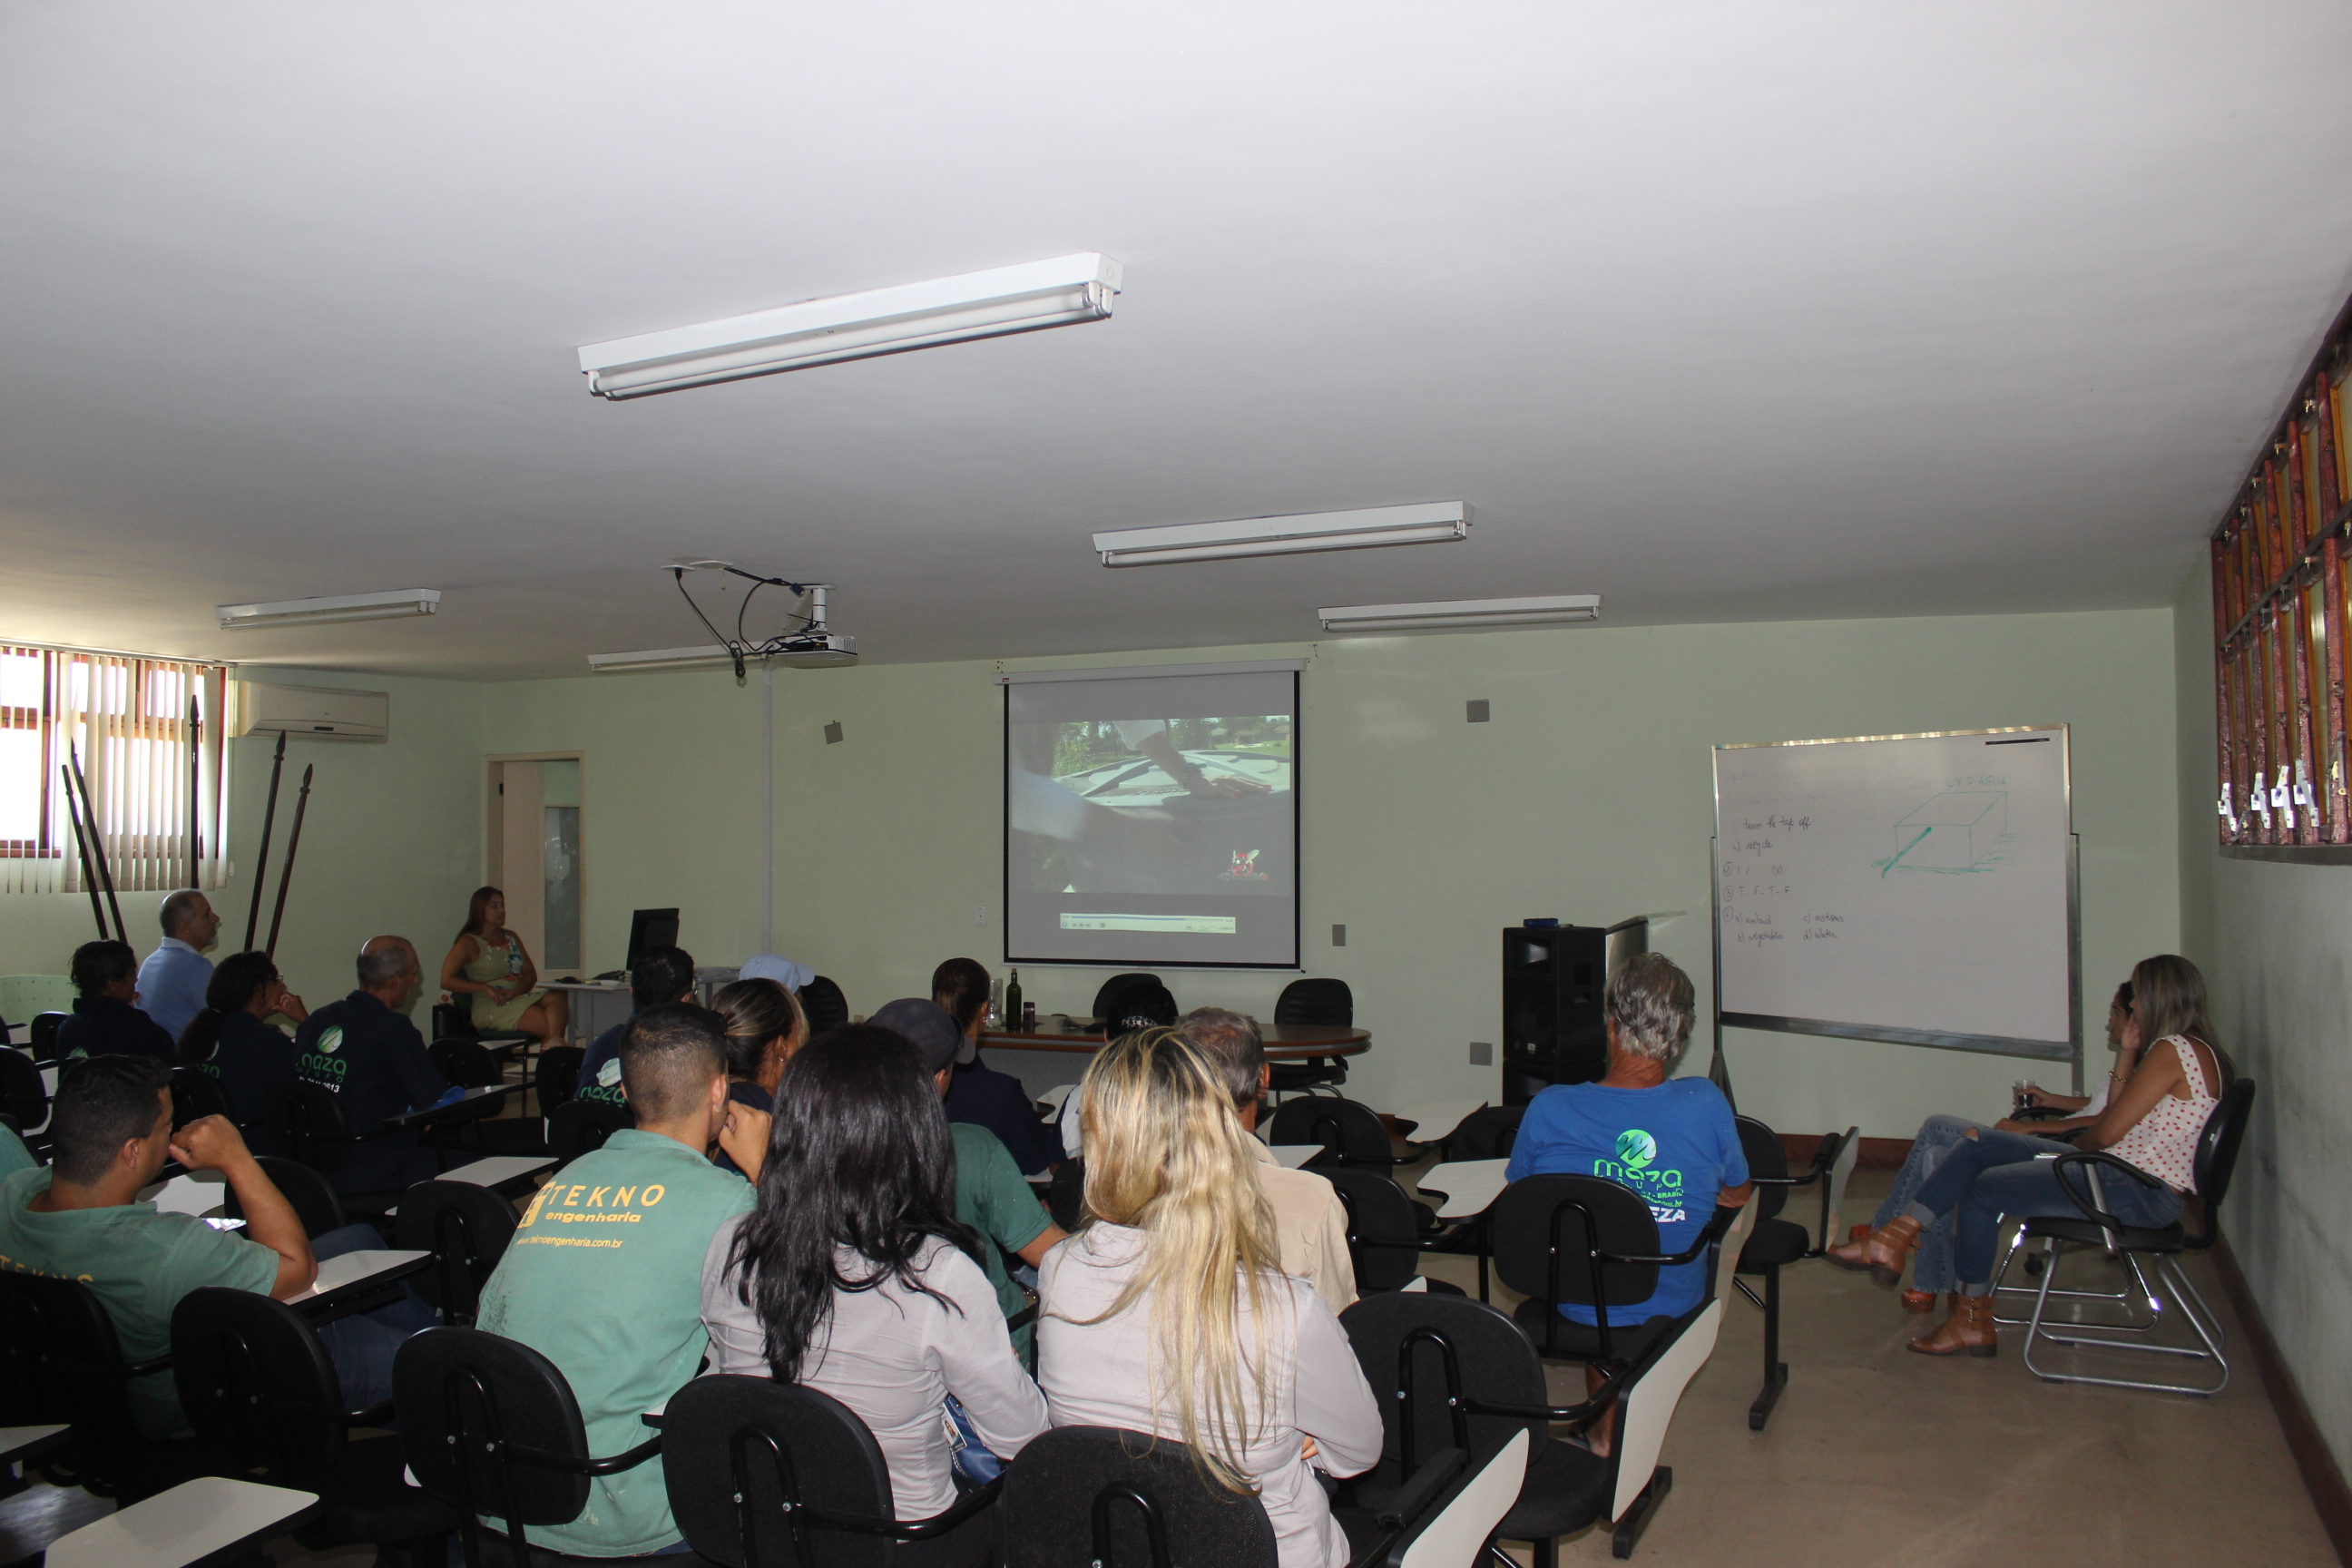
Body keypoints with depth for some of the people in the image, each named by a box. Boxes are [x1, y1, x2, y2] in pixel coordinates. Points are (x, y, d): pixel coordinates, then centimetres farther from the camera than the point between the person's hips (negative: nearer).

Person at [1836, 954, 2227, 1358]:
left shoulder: (2172, 1050, -17)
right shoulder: (2184, 1048, 16)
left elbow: (2106, 1133, -18)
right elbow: (2116, 1122, 13)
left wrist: (2074, 1147, 4)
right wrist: (2127, 1053, 10)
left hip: (2141, 1192, -10)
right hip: (2126, 1171, 10)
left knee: (1981, 1190, -11)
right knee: (1981, 1145, 1)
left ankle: (1973, 1321, 3)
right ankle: (1894, 1240, -5)